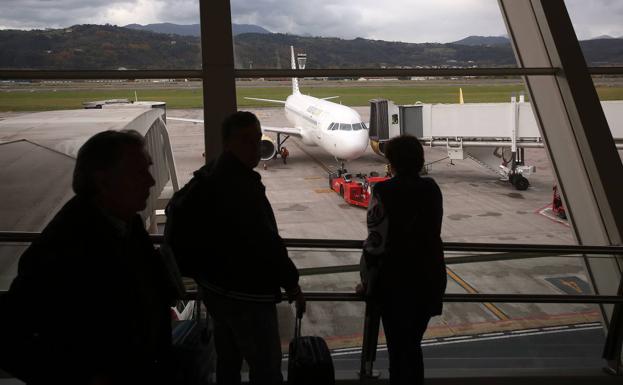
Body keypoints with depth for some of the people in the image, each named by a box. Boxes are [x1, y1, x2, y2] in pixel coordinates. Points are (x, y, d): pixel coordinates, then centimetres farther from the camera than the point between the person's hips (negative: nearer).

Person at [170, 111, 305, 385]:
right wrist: (292, 284, -15)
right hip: (245, 293, -10)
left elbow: (177, 210, 22)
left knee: (228, 359, 23)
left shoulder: (208, 177, 8)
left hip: (217, 285, 10)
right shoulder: (241, 185, -24)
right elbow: (265, 243, -27)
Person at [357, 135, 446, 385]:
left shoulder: (385, 191, -14)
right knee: (413, 346, 21)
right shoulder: (432, 189, 3)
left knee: (398, 349, 8)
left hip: (397, 280, -5)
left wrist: (366, 282, -2)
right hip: (430, 278, 5)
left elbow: (376, 242, -15)